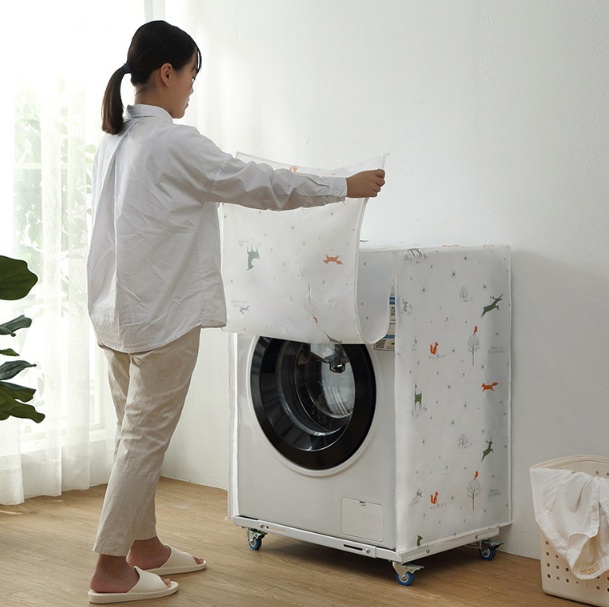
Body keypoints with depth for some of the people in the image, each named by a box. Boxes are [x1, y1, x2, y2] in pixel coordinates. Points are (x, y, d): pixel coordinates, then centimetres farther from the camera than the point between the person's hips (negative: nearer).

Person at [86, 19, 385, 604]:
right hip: (162, 312, -9)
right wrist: (347, 187, 0)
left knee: (137, 433, 16)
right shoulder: (173, 142, -16)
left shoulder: (113, 140, 11)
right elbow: (257, 184, -11)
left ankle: (144, 546, 28)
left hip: (119, 309, 9)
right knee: (145, 436, -3)